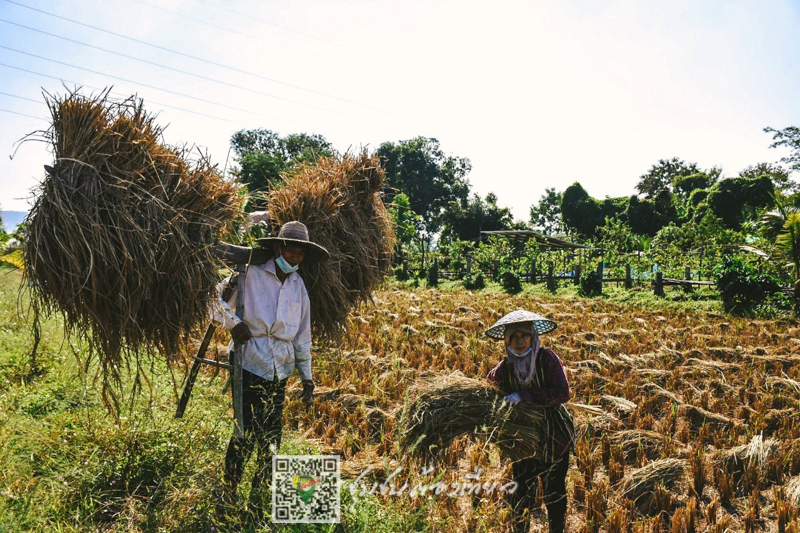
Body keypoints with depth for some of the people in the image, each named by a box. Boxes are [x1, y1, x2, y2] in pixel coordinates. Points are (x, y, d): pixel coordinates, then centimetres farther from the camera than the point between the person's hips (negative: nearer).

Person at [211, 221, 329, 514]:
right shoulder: (250, 274, -4)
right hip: (250, 365, -5)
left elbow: (302, 335, 16)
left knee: (272, 436, 8)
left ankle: (259, 495, 24)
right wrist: (234, 323, -13)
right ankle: (228, 493, 13)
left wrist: (307, 377, 15)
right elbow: (216, 301, 2)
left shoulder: (299, 286, 12)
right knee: (246, 431, -6)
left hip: (280, 370, 5)